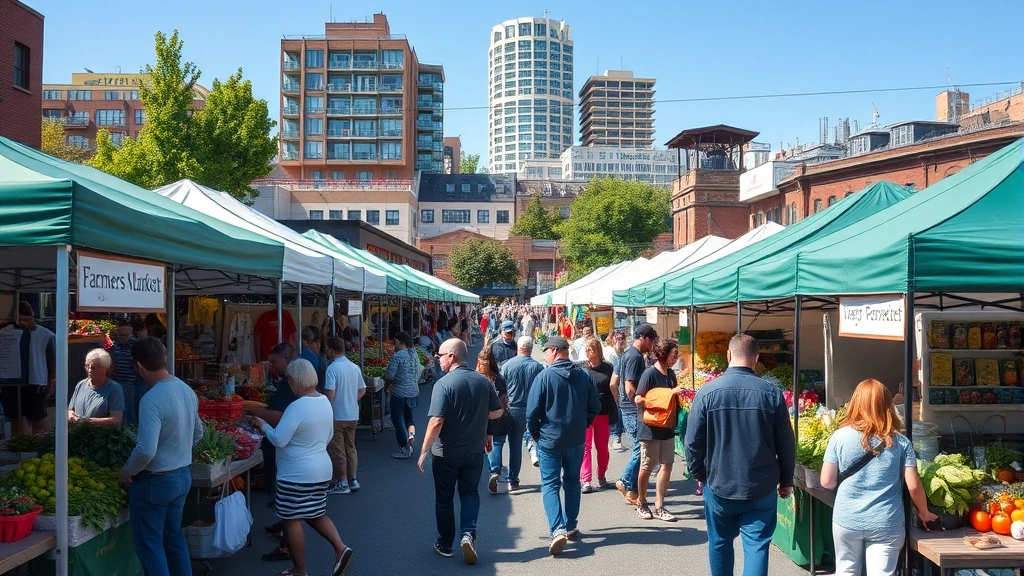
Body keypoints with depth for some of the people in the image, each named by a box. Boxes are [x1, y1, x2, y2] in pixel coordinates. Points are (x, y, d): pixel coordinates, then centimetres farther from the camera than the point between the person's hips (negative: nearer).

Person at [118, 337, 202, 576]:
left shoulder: (152, 400, -24)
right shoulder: (187, 390, 1)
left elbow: (146, 450, -28)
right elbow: (197, 435, 13)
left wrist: (126, 472, -12)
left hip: (155, 482, -8)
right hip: (183, 475, 8)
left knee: (149, 544, 7)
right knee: (174, 537, 20)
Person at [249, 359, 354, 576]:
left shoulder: (297, 407, -22)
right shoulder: (325, 401, 5)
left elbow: (279, 440, -21)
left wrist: (264, 425, -5)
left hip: (297, 474, -8)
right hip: (322, 468, 9)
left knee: (292, 520, 5)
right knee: (316, 514, 21)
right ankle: (340, 548, 8)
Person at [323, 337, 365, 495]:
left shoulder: (333, 368, -15)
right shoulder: (355, 367, 6)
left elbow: (330, 394, -20)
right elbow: (362, 390, 11)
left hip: (337, 416, -7)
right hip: (353, 415, 7)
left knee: (337, 450, 3)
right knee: (350, 448, 15)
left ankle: (342, 483, 7)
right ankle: (353, 480, 19)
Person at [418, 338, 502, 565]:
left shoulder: (443, 384, -18)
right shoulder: (483, 382, -3)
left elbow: (436, 422, -23)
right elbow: (497, 412, 6)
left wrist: (424, 451, -16)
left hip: (446, 452, -3)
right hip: (475, 450, 4)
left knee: (444, 498, 13)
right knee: (470, 493, 17)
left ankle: (445, 544, 23)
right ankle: (468, 533, -3)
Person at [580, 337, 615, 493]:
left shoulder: (607, 368, 5)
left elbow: (613, 390, 10)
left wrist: (613, 413, 6)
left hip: (603, 413, 2)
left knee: (602, 446, 12)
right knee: (585, 446, -2)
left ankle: (601, 476, 29)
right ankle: (586, 480, -1)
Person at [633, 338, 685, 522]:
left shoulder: (670, 374, 8)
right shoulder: (650, 373, -15)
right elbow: (639, 399, -18)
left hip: (667, 428, 7)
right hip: (650, 428, -7)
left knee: (667, 465, 5)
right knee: (647, 467, 6)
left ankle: (659, 507, 14)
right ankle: (641, 503, 24)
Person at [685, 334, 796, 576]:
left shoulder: (707, 392, -10)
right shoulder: (772, 394, -8)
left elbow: (693, 442, -7)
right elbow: (786, 444, -2)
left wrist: (699, 474, 10)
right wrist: (786, 480, 13)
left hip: (719, 487, 1)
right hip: (761, 489, 0)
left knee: (720, 544, 19)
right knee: (757, 547, 4)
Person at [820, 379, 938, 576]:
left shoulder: (840, 436, -6)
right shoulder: (901, 442, -5)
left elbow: (827, 482, -3)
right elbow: (913, 485, -4)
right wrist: (924, 513, 14)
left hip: (847, 521, 1)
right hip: (887, 523, 0)